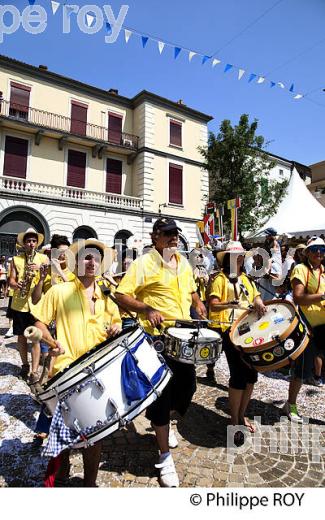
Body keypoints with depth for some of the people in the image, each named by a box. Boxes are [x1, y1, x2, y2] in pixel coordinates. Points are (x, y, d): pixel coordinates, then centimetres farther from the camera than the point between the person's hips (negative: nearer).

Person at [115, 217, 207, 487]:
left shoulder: (183, 262, 11)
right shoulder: (143, 263, -10)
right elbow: (121, 295, -13)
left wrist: (198, 304, 5)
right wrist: (147, 309, -24)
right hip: (158, 337, -7)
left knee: (187, 386, 15)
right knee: (162, 392, 1)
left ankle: (163, 422, 47)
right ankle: (165, 457, 20)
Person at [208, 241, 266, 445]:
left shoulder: (246, 279, 18)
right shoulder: (220, 279, -1)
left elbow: (256, 297, 12)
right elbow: (213, 305, -9)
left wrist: (259, 304, -11)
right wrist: (230, 303, -26)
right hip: (229, 329, -6)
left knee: (251, 374, 8)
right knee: (239, 375, -9)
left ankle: (242, 414, 28)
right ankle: (234, 422, 9)